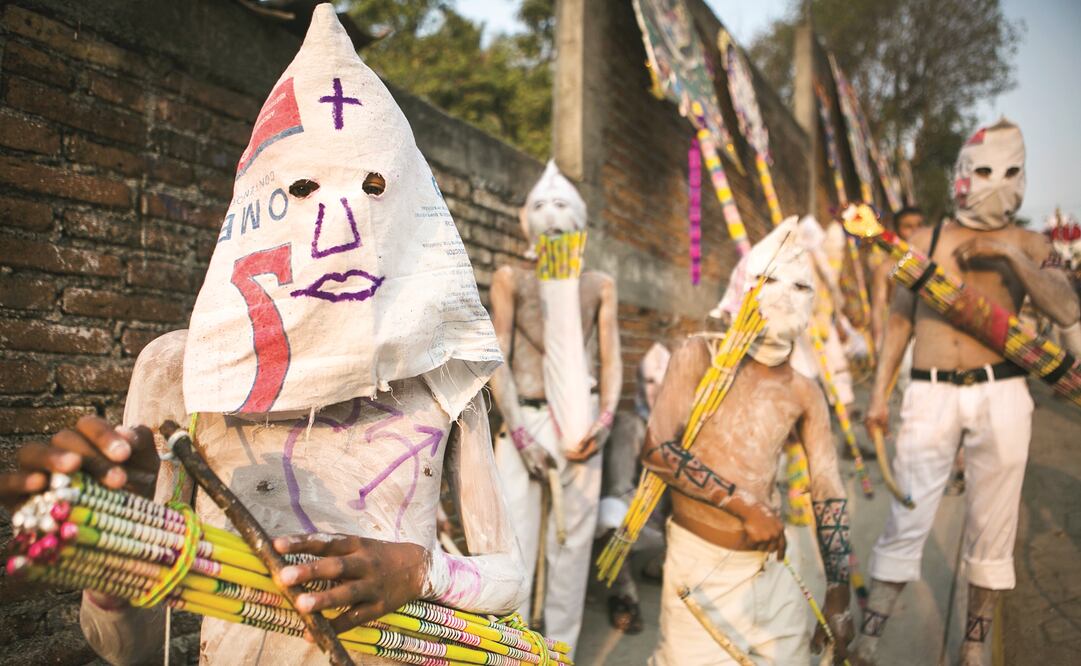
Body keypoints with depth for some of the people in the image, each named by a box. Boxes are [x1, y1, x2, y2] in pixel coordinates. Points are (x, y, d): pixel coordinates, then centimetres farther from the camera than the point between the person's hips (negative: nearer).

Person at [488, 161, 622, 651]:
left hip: (579, 421, 2)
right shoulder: (511, 279, 4)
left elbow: (611, 360, 8)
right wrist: (521, 433, -9)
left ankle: (562, 648, 16)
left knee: (573, 537, 5)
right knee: (514, 540, -7)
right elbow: (498, 361, -1)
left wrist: (604, 421, -6)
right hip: (525, 420, -2)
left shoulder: (599, 286, 9)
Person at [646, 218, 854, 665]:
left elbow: (829, 494, 5)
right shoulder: (701, 356, -6)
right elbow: (656, 449, -15)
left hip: (774, 568, 4)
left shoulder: (804, 392, 3)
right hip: (701, 564, -4)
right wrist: (745, 505, -16)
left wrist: (838, 594, 0)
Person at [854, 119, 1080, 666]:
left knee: (992, 529, 7)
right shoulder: (925, 241, 8)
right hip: (930, 395, -1)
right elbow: (899, 320, 11)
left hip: (1000, 396, 1)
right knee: (906, 521, -4)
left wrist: (1010, 254, -15)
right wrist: (879, 392, 6)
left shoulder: (1028, 246, 8)